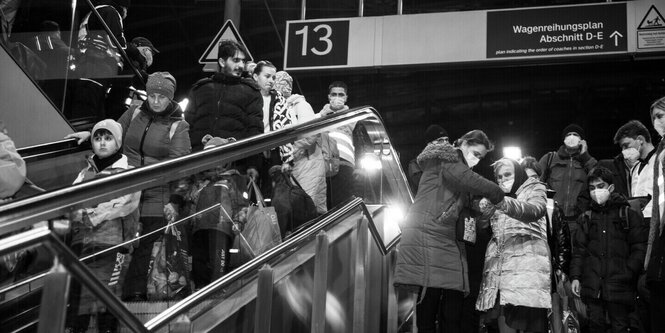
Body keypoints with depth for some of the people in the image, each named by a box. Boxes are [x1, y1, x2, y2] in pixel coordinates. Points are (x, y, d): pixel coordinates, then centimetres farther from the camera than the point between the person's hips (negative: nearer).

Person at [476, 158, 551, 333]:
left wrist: (505, 203, -29)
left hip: (527, 258, -4)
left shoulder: (534, 189, 10)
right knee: (503, 317, -6)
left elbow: (536, 209, -13)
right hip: (498, 261, 5)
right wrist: (485, 210, -6)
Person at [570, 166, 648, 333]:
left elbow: (639, 249, -1)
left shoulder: (630, 215, 5)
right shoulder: (586, 218, 15)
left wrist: (627, 274, -11)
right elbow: (579, 250, 12)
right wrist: (575, 276, 2)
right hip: (592, 286, 3)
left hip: (620, 286, -3)